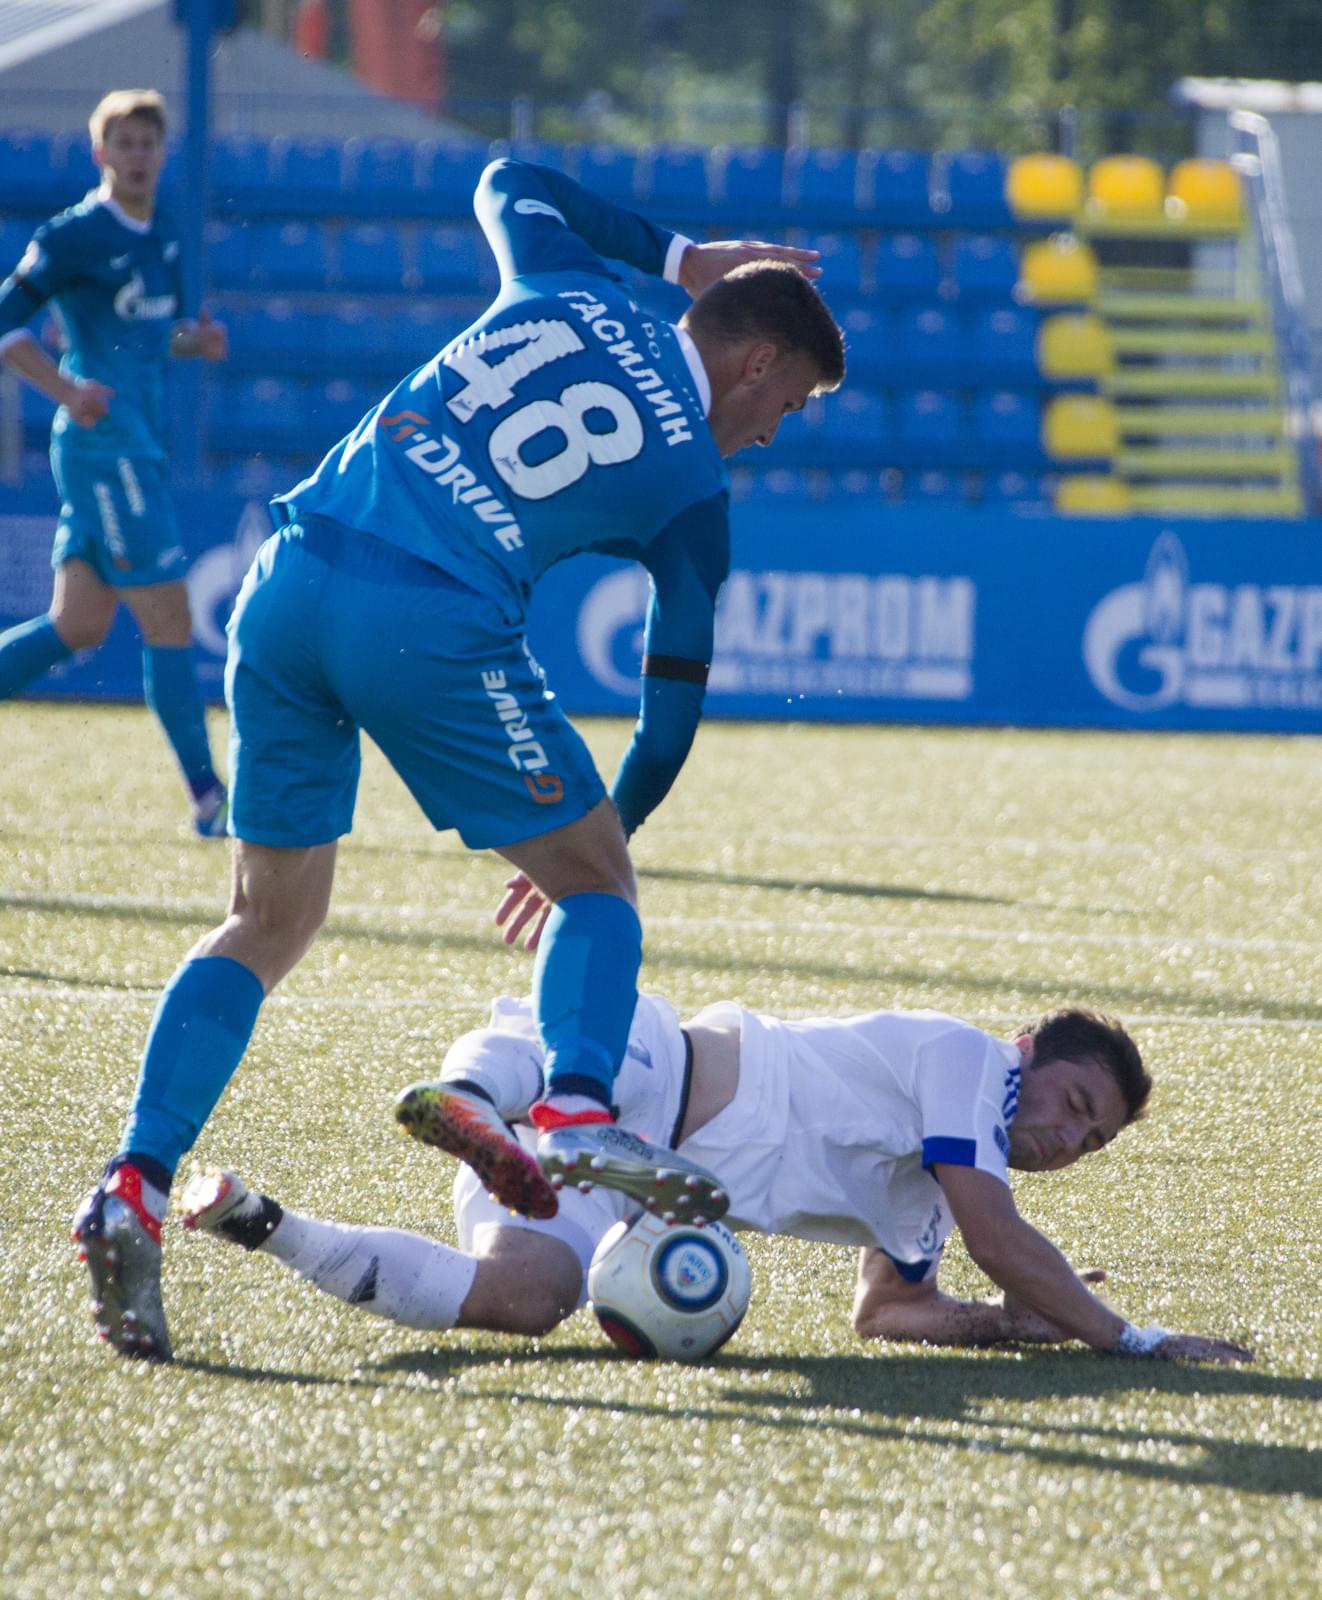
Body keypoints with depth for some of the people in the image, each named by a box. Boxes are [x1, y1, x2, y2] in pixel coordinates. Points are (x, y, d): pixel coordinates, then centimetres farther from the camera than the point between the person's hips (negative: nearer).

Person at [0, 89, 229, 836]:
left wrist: (195, 341, 4)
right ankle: (210, 799, -4)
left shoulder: (162, 238, 15)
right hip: (104, 446, -9)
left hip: (138, 449, 9)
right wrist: (68, 390, -23)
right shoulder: (76, 235, -9)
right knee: (169, 620, -8)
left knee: (79, 627, 8)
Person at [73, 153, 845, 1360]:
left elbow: (510, 184, 43)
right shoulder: (691, 487, 9)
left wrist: (682, 255, 46)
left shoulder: (573, 292, 20)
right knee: (596, 882, 10)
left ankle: (136, 1186, 1)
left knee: (270, 920, 15)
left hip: (288, 581, 6)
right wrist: (588, 846, 30)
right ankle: (576, 1115, -17)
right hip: (433, 622, -5)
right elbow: (671, 717, 16)